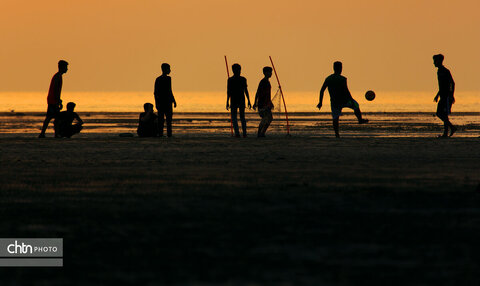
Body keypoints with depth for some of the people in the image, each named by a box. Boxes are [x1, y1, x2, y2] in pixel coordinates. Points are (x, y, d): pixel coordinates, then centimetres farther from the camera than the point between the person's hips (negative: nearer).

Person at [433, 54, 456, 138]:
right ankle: (452, 127, 13)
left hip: (447, 96, -10)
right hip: (443, 96, 10)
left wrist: (451, 95, -22)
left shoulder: (445, 71, -13)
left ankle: (445, 133, -6)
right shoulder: (439, 71, 17)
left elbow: (452, 83, -17)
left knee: (444, 114, -10)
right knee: (439, 113, 7)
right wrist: (437, 95, 26)